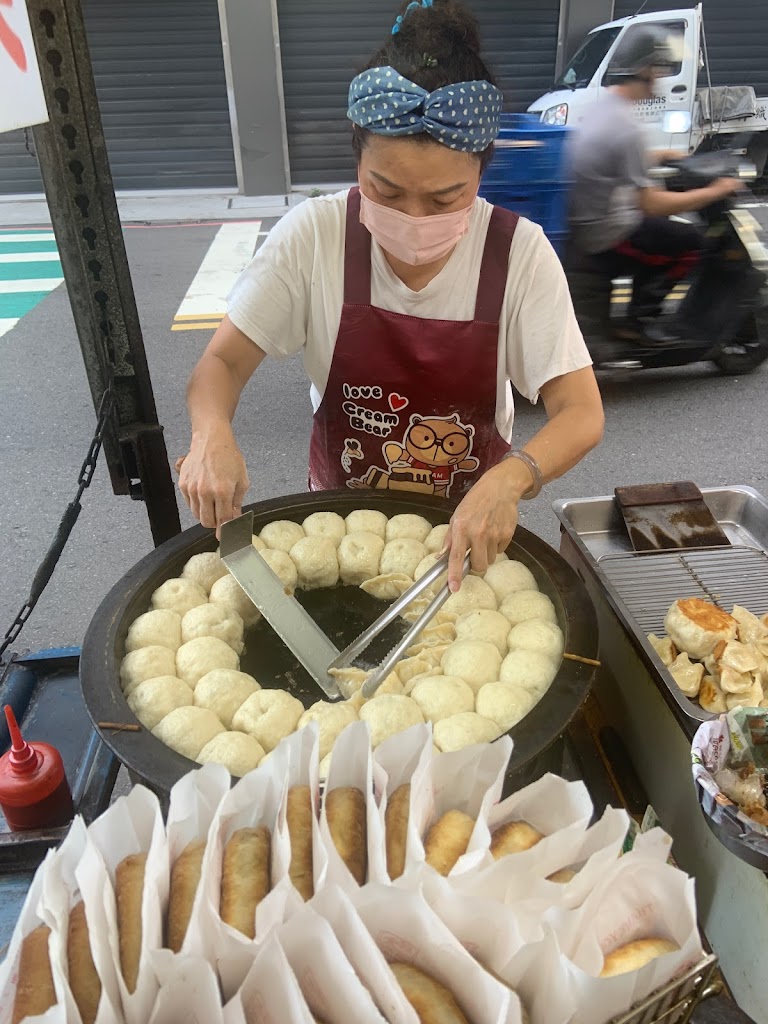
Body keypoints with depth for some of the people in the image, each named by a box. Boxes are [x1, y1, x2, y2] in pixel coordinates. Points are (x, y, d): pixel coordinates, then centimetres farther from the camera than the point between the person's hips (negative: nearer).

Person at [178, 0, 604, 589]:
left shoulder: (520, 254, -15)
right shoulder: (314, 236, -14)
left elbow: (581, 416, -17)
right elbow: (223, 362, -8)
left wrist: (508, 479, -37)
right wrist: (213, 434, -31)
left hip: (469, 524, 2)